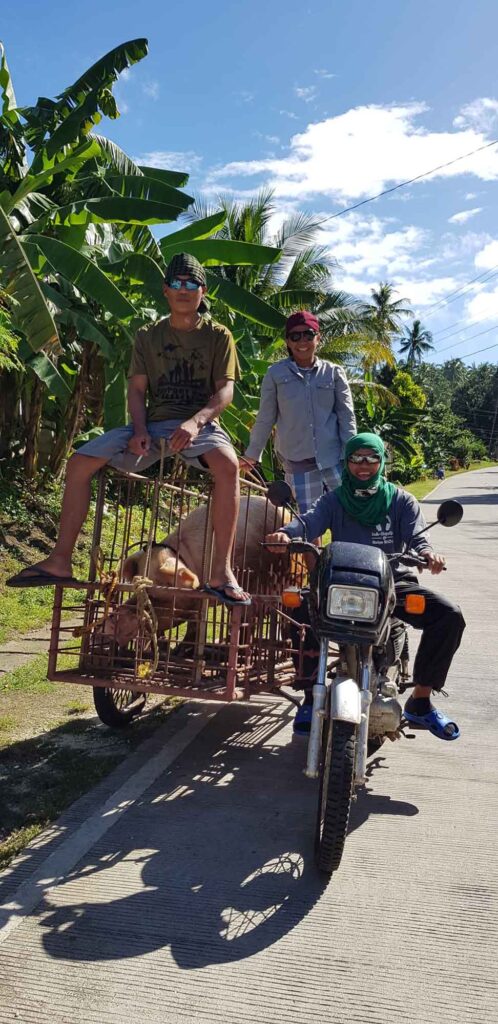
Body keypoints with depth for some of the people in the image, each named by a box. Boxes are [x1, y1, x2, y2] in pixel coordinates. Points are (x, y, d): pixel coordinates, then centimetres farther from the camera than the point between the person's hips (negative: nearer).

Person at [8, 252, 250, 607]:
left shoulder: (218, 335, 4)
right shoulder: (148, 336, 13)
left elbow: (225, 390, -5)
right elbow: (137, 389, 8)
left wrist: (196, 421, -25)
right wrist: (140, 430, -12)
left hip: (199, 423, -3)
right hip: (153, 422, 4)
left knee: (228, 464, -39)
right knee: (80, 462, -13)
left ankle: (222, 572, -38)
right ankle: (60, 561, -9)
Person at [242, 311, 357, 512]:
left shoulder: (334, 373, 3)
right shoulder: (276, 374, 1)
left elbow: (346, 417, 4)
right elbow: (265, 418, 7)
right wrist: (252, 454, 11)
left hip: (334, 458, 1)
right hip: (298, 463, 0)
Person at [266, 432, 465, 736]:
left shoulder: (401, 500, 9)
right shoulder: (334, 501, 8)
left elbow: (416, 535, -7)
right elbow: (310, 521, -12)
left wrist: (427, 552, -32)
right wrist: (286, 534, -37)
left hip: (393, 582, 1)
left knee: (449, 615, -21)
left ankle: (420, 702, -6)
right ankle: (311, 697, -10)